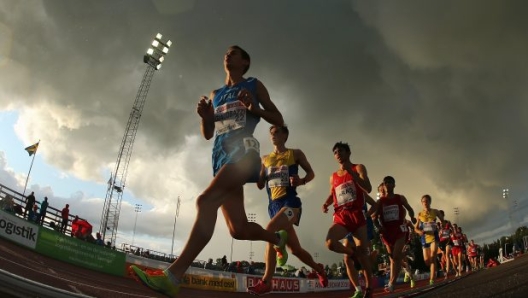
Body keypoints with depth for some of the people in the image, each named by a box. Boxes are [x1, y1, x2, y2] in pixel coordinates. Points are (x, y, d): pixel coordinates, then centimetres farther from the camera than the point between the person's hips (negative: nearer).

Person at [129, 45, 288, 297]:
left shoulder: (254, 85, 13)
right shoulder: (216, 94, 27)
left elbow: (278, 120, 9)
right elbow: (208, 134, 26)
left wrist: (254, 108, -8)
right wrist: (205, 117, 5)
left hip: (243, 150, -6)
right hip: (221, 156, 6)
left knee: (206, 200, -30)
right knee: (239, 230, 0)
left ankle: (173, 276, -37)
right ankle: (278, 238, 32)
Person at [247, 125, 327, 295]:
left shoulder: (295, 154, 6)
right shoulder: (265, 159, 16)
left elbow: (311, 173, 13)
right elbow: (260, 185, 14)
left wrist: (301, 181, -8)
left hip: (290, 203, -5)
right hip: (273, 205, 5)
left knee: (270, 232, -31)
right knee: (295, 249, 9)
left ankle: (266, 282, -28)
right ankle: (318, 269, 38)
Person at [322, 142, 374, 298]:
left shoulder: (358, 168, 3)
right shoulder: (333, 176, 14)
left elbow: (368, 188, -11)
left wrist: (351, 172, -19)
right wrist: (326, 204, 5)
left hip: (357, 215, -3)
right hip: (340, 217, 3)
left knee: (363, 251, 0)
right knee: (330, 242, -24)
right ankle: (353, 253, 7)